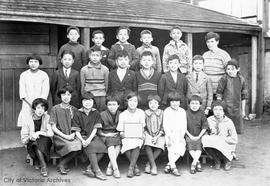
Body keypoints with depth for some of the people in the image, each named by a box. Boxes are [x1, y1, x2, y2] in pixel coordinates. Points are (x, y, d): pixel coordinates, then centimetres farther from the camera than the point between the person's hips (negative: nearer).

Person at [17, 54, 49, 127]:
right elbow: (22, 93, 1)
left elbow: (45, 92, -2)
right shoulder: (23, 75, 6)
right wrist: (31, 104, -12)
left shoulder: (44, 75, 4)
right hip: (27, 105, 1)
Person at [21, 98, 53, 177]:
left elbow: (51, 133, -11)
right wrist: (30, 138, -25)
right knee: (36, 142, -33)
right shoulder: (27, 120, -3)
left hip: (45, 143, 0)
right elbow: (23, 139, -3)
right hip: (32, 144, 0)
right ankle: (43, 166, -32)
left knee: (44, 139, -32)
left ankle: (37, 161, -19)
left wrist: (39, 133, -24)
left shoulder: (47, 118, -4)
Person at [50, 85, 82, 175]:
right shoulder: (55, 109, 3)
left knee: (79, 145, -30)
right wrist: (65, 136, -12)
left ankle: (62, 164, -7)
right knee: (71, 146, -33)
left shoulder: (74, 109, 13)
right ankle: (63, 165, -5)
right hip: (59, 137, -3)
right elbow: (53, 127, -2)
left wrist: (73, 134, -8)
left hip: (71, 136, 3)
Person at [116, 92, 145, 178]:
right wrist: (122, 134, -16)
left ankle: (131, 167, -26)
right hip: (127, 138, 0)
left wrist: (140, 134, -12)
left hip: (137, 137, 0)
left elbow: (142, 128, 5)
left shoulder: (141, 113, 6)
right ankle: (135, 167, -16)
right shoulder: (122, 114, 6)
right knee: (126, 145, -32)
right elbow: (121, 131, 4)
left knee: (136, 145, -34)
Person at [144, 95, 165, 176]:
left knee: (160, 147, -29)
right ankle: (153, 165, -24)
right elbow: (143, 128, 6)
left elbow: (163, 128, 2)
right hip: (148, 135, 0)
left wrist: (157, 137, -9)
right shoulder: (145, 113, 5)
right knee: (147, 145, -31)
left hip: (159, 135, 0)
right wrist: (147, 135, -9)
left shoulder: (161, 113, 4)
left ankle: (148, 164, -15)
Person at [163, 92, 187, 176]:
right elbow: (165, 125, -3)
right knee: (171, 148, -23)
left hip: (179, 134, 3)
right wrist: (169, 137, -11)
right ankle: (173, 167, -16)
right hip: (169, 133, -3)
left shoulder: (182, 111, 10)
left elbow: (184, 125, 8)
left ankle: (169, 165, -7)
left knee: (181, 148, -16)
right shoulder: (167, 111, 2)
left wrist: (182, 136, -4)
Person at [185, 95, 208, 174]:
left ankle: (193, 163, -20)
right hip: (189, 135, 0)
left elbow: (204, 126, -1)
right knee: (190, 147, -21)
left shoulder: (201, 113, -2)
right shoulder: (187, 113, -4)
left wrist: (199, 136, -8)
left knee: (198, 148, -21)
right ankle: (198, 162, -13)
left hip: (199, 136, 0)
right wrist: (190, 135, -8)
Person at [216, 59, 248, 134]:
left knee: (239, 131, 7)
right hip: (226, 108, -4)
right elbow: (219, 94, -3)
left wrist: (243, 110, 11)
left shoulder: (241, 79, 4)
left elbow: (243, 97, 10)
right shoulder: (224, 79, -7)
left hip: (237, 108, 4)